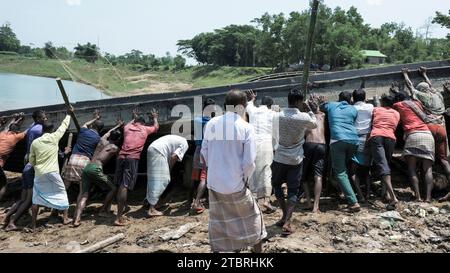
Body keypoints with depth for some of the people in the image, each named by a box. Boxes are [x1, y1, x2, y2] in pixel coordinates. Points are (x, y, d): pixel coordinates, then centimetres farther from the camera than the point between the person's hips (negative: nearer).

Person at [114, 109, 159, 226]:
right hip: (132, 159, -4)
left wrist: (134, 118, 64)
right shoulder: (145, 129, 13)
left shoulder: (127, 127, 20)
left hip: (121, 157, 4)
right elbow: (156, 127, 34)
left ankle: (120, 211, 20)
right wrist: (155, 117, 51)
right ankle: (119, 217, -13)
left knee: (121, 185, 14)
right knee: (125, 186, -10)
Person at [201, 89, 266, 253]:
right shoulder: (246, 128, -12)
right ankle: (258, 250, 27)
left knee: (217, 222, 17)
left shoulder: (212, 123, -2)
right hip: (235, 184, -3)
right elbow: (249, 161, -12)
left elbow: (204, 151, 5)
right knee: (252, 217, 17)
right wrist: (246, 179, 5)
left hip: (213, 182, 3)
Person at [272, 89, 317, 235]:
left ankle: (285, 216, 20)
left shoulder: (277, 116, -7)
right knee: (293, 191, 7)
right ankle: (287, 222, -3)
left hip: (279, 158, 1)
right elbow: (315, 124, 9)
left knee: (276, 185, 22)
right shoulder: (304, 117, -12)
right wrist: (309, 109, 15)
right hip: (296, 160, -1)